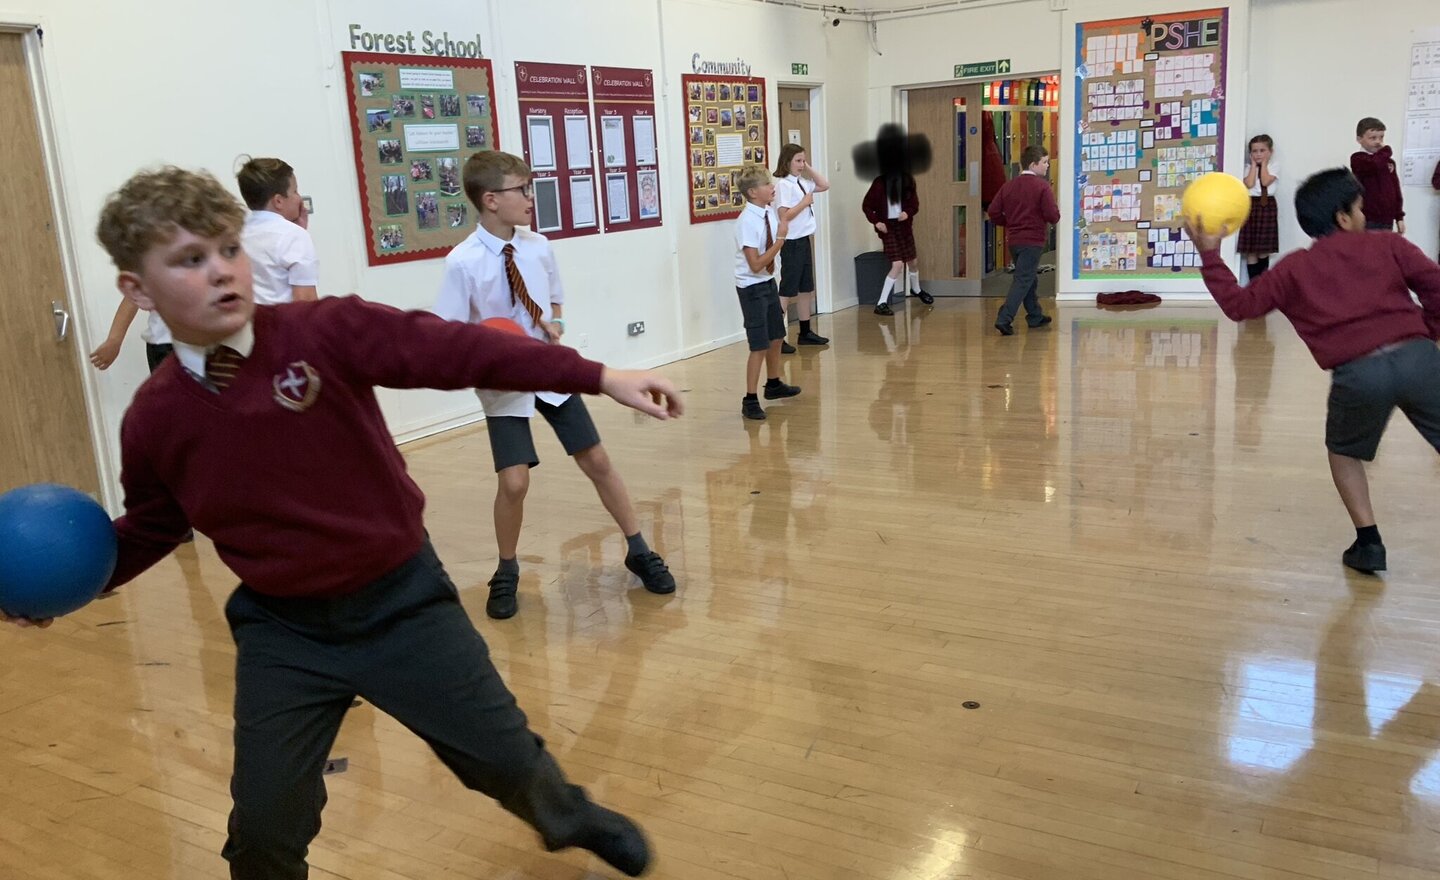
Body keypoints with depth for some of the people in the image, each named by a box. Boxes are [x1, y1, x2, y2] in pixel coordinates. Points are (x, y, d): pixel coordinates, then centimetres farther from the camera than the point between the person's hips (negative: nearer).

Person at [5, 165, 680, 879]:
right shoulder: (154, 420, -7)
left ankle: (567, 817, 43)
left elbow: (456, 350, -24)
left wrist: (600, 377, -28)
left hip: (401, 599, -2)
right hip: (284, 633, 2)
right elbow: (151, 526, 12)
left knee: (503, 756, 9)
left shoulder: (326, 332, -17)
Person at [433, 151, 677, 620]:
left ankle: (638, 551, 24)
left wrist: (554, 325, -8)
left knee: (597, 462, 8)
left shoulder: (538, 247, -3)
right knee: (514, 482, -11)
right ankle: (507, 573, 16)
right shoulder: (462, 262, -16)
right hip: (503, 385, -4)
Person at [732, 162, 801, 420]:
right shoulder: (747, 221, -23)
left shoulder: (770, 212, 0)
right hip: (752, 288, -8)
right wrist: (780, 238, -25)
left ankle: (774, 384, 41)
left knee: (776, 337, 21)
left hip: (769, 283, 8)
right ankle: (750, 400, 3)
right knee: (759, 346, -7)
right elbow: (756, 264, -25)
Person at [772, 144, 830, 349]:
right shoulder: (783, 184, -15)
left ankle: (805, 333, 24)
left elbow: (824, 185, 19)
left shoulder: (801, 182, 9)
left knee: (806, 288, 14)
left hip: (804, 240, 9)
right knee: (787, 291, -7)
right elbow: (784, 215, -22)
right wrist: (804, 202, -16)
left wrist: (809, 168, 10)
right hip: (791, 243, -9)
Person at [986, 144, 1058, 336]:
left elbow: (993, 212, 2)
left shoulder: (1008, 185, 5)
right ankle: (1004, 319, -15)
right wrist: (1057, 211, 6)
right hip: (1033, 241, -7)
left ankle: (1035, 317, 31)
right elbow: (1053, 216, -16)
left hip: (1013, 240, 7)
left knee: (1029, 279, 20)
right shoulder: (1042, 186, -12)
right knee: (1022, 281, -5)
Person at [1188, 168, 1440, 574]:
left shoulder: (1294, 269, 12)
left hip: (1358, 374, 0)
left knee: (1344, 452, 26)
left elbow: (1239, 304, 12)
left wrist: (1209, 256, 16)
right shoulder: (1387, 245, 13)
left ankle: (1368, 542, 17)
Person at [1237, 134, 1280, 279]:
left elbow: (1265, 182, -13)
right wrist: (1254, 164, -2)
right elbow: (1249, 184, -10)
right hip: (1251, 205, 1)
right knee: (1250, 248, -2)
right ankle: (1254, 281, 3)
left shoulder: (1273, 167, 4)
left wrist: (1263, 164, -4)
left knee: (1264, 247, 2)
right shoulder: (1249, 168, 8)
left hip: (1267, 206, -1)